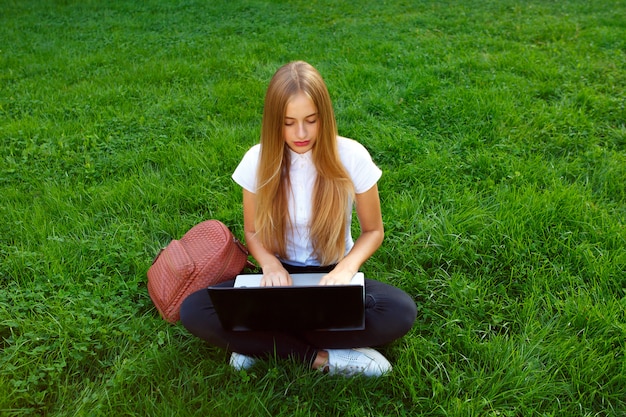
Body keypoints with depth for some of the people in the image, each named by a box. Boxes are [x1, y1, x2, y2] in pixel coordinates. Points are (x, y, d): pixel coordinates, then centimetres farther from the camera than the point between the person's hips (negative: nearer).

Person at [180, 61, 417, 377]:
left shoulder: (351, 156, -14)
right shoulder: (258, 160, -11)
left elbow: (373, 230, -3)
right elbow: (252, 232, 3)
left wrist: (347, 267, -23)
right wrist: (270, 263, -19)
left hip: (332, 274, 0)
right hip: (281, 274, 1)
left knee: (401, 312, -30)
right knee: (194, 311, -23)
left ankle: (263, 342, -17)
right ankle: (321, 357, -18)